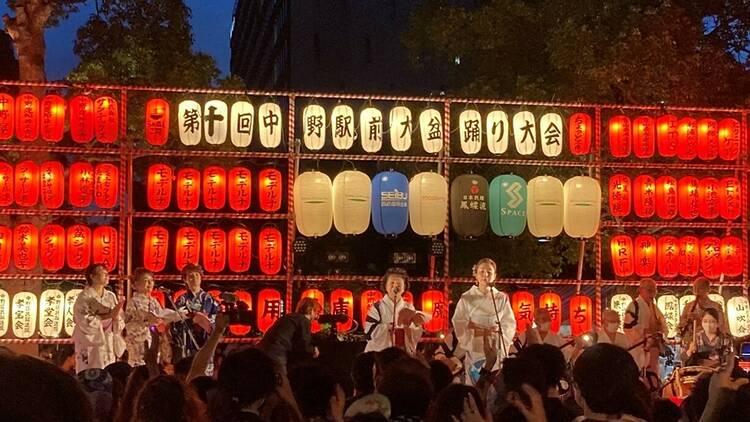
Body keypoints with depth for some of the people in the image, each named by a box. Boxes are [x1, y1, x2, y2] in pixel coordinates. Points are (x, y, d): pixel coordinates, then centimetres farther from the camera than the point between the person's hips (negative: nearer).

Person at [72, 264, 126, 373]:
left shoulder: (111, 296, 9)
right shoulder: (84, 297, -6)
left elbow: (120, 324, 7)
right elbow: (85, 321, -18)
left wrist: (116, 316, -15)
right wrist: (107, 316, -16)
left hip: (109, 346, 5)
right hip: (91, 346, -5)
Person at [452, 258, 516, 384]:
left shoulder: (502, 298, 8)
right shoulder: (467, 298, 3)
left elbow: (510, 324, 5)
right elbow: (459, 325, -2)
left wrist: (499, 330, -14)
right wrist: (479, 332, -14)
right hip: (475, 349, -1)